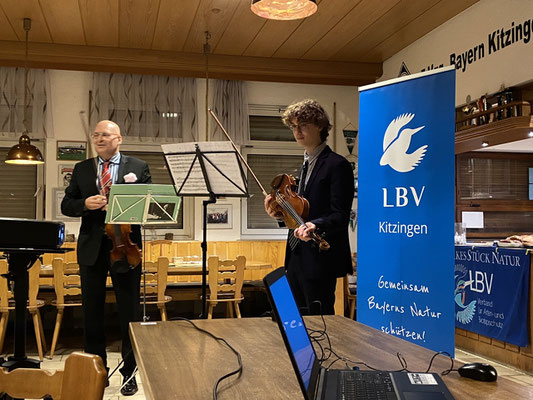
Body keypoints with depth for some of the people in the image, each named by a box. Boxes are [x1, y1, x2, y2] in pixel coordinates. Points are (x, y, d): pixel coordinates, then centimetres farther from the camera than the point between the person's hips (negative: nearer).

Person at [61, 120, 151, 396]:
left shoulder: (138, 167, 3)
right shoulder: (81, 169, 12)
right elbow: (66, 205, 9)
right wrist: (85, 204, -11)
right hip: (91, 248, 3)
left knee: (129, 313, 4)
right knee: (92, 311, 10)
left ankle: (129, 374, 17)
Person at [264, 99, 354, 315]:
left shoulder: (337, 165, -11)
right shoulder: (306, 165, 17)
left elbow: (340, 216, -17)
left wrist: (315, 225, -35)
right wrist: (281, 212, 3)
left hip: (320, 260, -9)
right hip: (296, 257, 9)